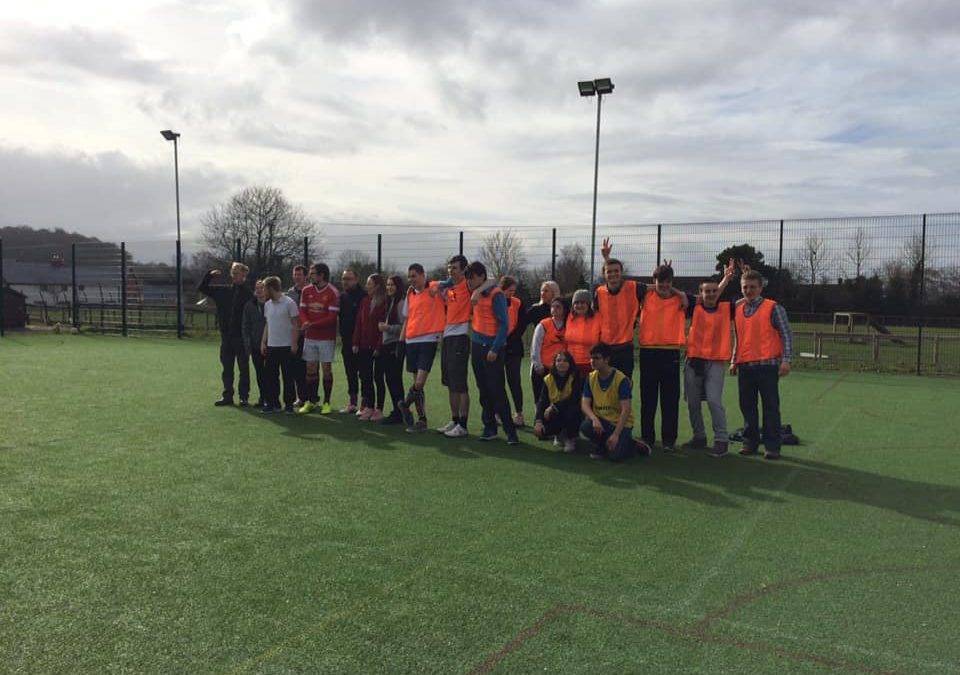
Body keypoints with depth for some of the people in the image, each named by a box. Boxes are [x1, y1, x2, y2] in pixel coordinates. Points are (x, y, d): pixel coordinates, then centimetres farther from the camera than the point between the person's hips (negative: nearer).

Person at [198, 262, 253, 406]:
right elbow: (202, 288, 17)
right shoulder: (223, 291, 10)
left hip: (241, 337, -5)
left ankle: (244, 396, 11)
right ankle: (227, 396, 19)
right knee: (226, 368, 10)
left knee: (244, 368, 3)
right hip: (226, 336, 5)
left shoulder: (248, 293, -8)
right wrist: (209, 275, 2)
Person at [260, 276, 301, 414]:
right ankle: (273, 404, 15)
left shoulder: (289, 303, -8)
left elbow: (295, 325, -8)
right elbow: (267, 324, 18)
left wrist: (294, 344, -13)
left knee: (288, 376, 1)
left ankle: (289, 404, 10)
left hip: (286, 346, -6)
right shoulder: (267, 304, 11)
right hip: (271, 346, 6)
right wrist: (263, 342, 12)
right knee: (270, 376, 7)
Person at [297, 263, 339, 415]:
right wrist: (305, 322, -16)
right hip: (309, 337, 5)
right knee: (310, 369, 8)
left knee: (326, 369, 0)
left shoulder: (332, 293, -8)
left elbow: (332, 317, -13)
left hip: (326, 338, -4)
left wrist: (312, 324, -20)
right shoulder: (306, 291, 8)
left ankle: (326, 402, 10)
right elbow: (302, 311, 6)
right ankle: (310, 401, 18)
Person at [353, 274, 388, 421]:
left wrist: (379, 346, -16)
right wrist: (356, 343, 5)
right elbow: (358, 323, 11)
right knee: (365, 377, 8)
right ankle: (369, 407, 17)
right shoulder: (364, 301, 11)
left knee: (378, 378, 2)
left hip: (378, 347, -6)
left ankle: (379, 410, 10)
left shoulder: (384, 303, -10)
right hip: (364, 346, 6)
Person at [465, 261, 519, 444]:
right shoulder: (475, 293, 8)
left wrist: (495, 349, -18)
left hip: (492, 347, -7)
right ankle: (489, 427, 17)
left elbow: (504, 324, -15)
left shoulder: (495, 294, -13)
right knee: (483, 390, 10)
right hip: (477, 345, 7)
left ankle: (510, 431, -3)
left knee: (497, 390, -8)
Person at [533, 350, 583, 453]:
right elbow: (542, 402, -8)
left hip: (572, 415, -3)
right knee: (539, 430, -23)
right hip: (555, 416, 3)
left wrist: (554, 407, -26)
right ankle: (559, 434, 14)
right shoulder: (548, 379, -2)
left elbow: (574, 399, -24)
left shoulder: (575, 378, -11)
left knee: (571, 410, -37)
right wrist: (538, 421, -23)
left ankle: (571, 438, -7)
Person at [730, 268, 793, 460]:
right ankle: (750, 443, 20)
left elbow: (786, 335, -3)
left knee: (771, 407, 0)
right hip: (744, 367, 5)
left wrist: (786, 360, -11)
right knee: (747, 406, 9)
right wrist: (734, 361, 17)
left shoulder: (773, 308, -2)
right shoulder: (738, 309, 13)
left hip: (767, 365, -5)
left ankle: (772, 446, 7)